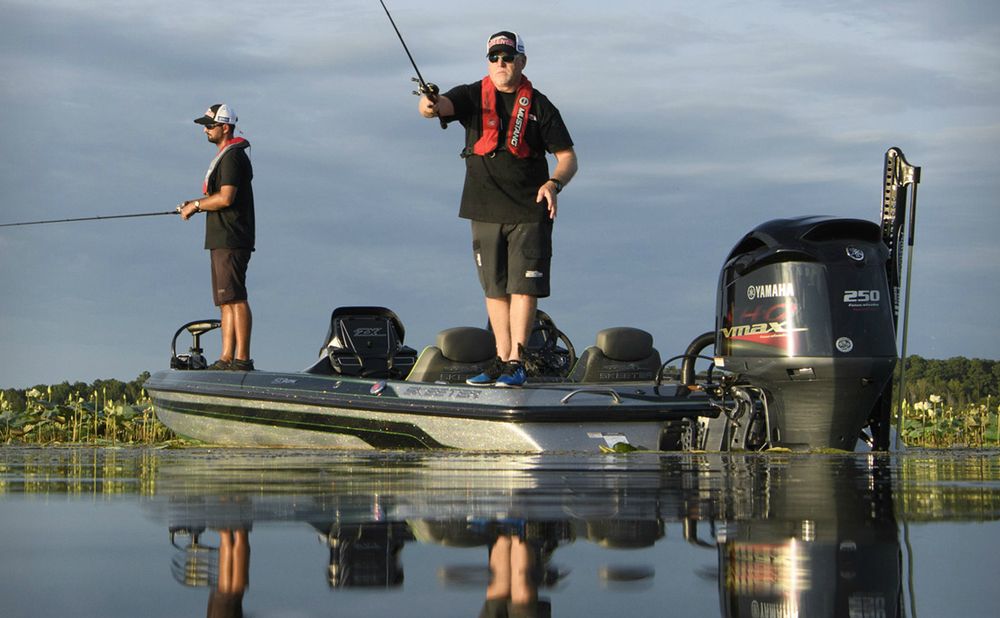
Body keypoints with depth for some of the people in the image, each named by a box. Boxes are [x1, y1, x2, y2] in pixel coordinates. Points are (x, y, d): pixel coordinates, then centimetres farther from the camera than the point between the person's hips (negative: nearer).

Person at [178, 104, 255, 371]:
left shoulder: (232, 157, -12)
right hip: (222, 240, 11)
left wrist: (197, 205, -7)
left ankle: (243, 358, -15)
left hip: (231, 240, -11)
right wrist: (197, 204, 14)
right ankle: (227, 358, 11)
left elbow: (226, 198, -20)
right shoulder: (226, 156, 22)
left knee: (235, 298, -13)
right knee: (226, 301, 9)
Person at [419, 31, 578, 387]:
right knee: (495, 288, 8)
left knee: (524, 285, -8)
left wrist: (554, 184, -18)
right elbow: (442, 105, -17)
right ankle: (502, 360, 15)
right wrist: (429, 105, -42)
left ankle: (516, 363, -8)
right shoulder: (472, 97, 4)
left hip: (529, 211, -2)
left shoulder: (539, 106, 1)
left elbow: (568, 157, 2)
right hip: (485, 211, 2)